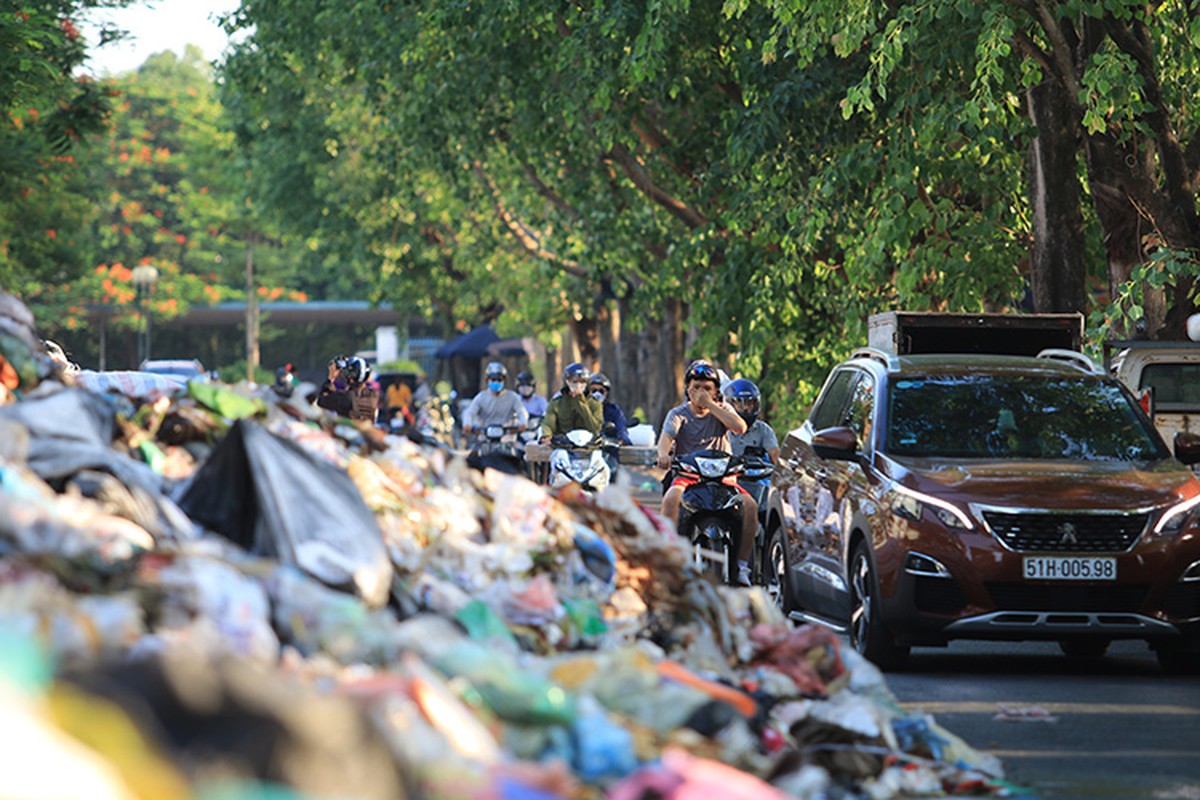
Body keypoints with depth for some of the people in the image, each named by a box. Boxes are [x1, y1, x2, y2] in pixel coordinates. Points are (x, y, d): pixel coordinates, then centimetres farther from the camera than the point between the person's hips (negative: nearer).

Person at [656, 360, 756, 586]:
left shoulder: (721, 409, 12)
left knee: (750, 505, -25)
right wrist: (663, 454, -36)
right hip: (687, 474, -1)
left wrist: (710, 405, -9)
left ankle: (742, 566, -15)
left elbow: (740, 427, -9)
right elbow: (666, 436, -13)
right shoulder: (678, 414, 7)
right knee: (671, 499, -34)